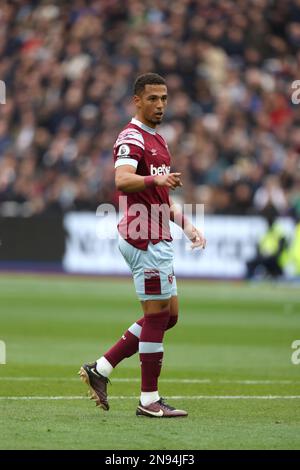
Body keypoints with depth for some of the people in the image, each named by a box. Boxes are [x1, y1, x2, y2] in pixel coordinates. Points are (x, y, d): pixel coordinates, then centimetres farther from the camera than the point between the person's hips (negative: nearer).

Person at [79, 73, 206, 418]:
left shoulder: (157, 141, 20)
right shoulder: (132, 138, -11)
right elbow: (123, 181, -30)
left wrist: (186, 225, 19)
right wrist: (154, 179, -47)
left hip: (157, 239, 10)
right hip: (144, 237, -10)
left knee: (168, 315, 11)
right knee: (158, 314, -7)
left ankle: (100, 369, 12)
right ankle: (149, 400, -1)